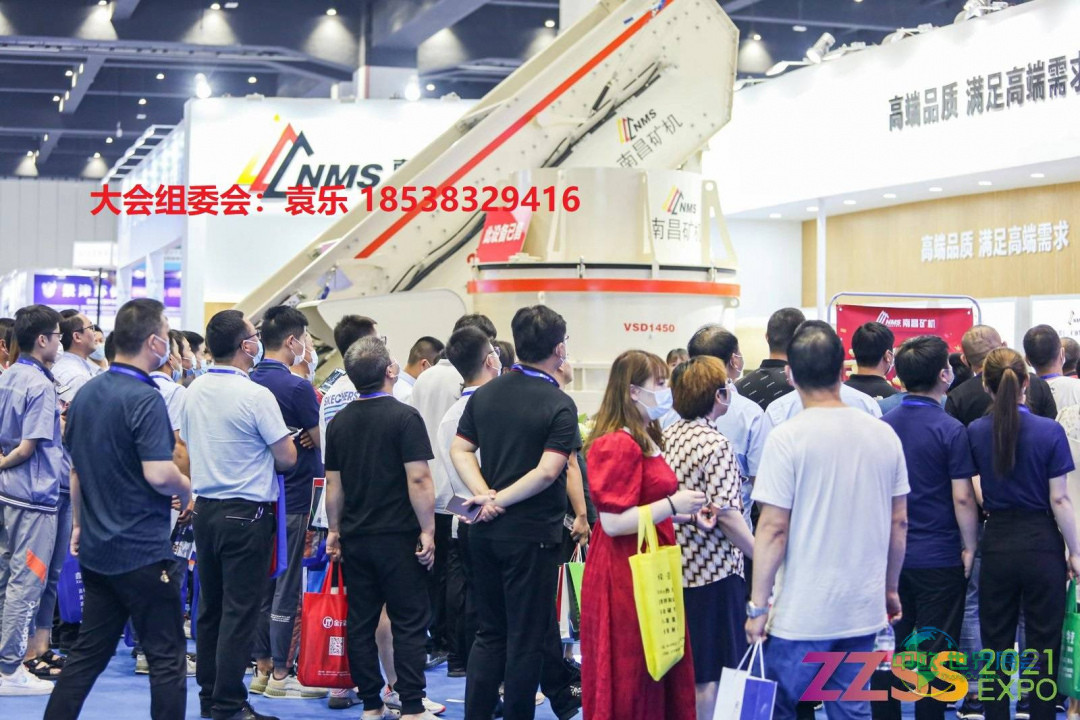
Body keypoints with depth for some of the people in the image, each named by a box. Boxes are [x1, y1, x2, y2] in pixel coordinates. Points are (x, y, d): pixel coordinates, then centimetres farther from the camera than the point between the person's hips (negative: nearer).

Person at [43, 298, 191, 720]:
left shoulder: (86, 394, 9)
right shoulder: (145, 399, -17)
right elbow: (158, 474, -24)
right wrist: (187, 490, -5)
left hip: (95, 548, 8)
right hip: (142, 552, -8)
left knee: (88, 652, 14)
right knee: (166, 658, 0)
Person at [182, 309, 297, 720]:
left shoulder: (195, 391, 5)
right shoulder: (256, 396, -16)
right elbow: (287, 459, -11)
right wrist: (266, 452, 9)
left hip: (204, 508, 7)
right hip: (246, 512, -7)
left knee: (210, 605, 14)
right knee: (240, 610, -2)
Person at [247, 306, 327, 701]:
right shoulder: (297, 387, -16)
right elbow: (323, 440, -8)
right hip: (294, 499, -8)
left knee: (262, 583, 12)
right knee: (288, 587, -1)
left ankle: (262, 668, 18)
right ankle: (280, 675, 3)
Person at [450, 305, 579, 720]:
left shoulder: (485, 394, 6)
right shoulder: (559, 405, -13)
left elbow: (460, 450, 3)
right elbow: (548, 471, -21)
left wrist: (485, 494, -7)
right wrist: (501, 499, -13)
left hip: (485, 531, 6)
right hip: (531, 535, -6)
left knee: (490, 631, 16)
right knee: (526, 638, 4)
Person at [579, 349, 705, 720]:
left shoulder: (647, 439, 14)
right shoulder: (618, 445, -17)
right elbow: (613, 522, -22)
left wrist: (685, 509, 11)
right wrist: (673, 504, -21)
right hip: (623, 576, -10)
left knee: (656, 673, 12)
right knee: (628, 678, -2)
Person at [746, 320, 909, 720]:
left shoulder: (788, 438, -12)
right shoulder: (884, 435, 3)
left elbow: (773, 529, -12)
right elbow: (899, 522, 11)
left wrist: (757, 606, -6)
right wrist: (891, 589, 22)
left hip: (802, 613, -5)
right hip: (864, 611, 5)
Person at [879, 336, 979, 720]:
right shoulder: (950, 430, -14)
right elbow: (962, 498, -15)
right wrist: (970, 547, -2)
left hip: (891, 555, 5)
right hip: (939, 558, -5)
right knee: (934, 652, 3)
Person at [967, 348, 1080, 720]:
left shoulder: (974, 432, -4)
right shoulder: (1050, 431, -11)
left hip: (997, 544, 2)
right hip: (1042, 544, -2)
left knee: (996, 645, 12)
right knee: (1042, 647, 7)